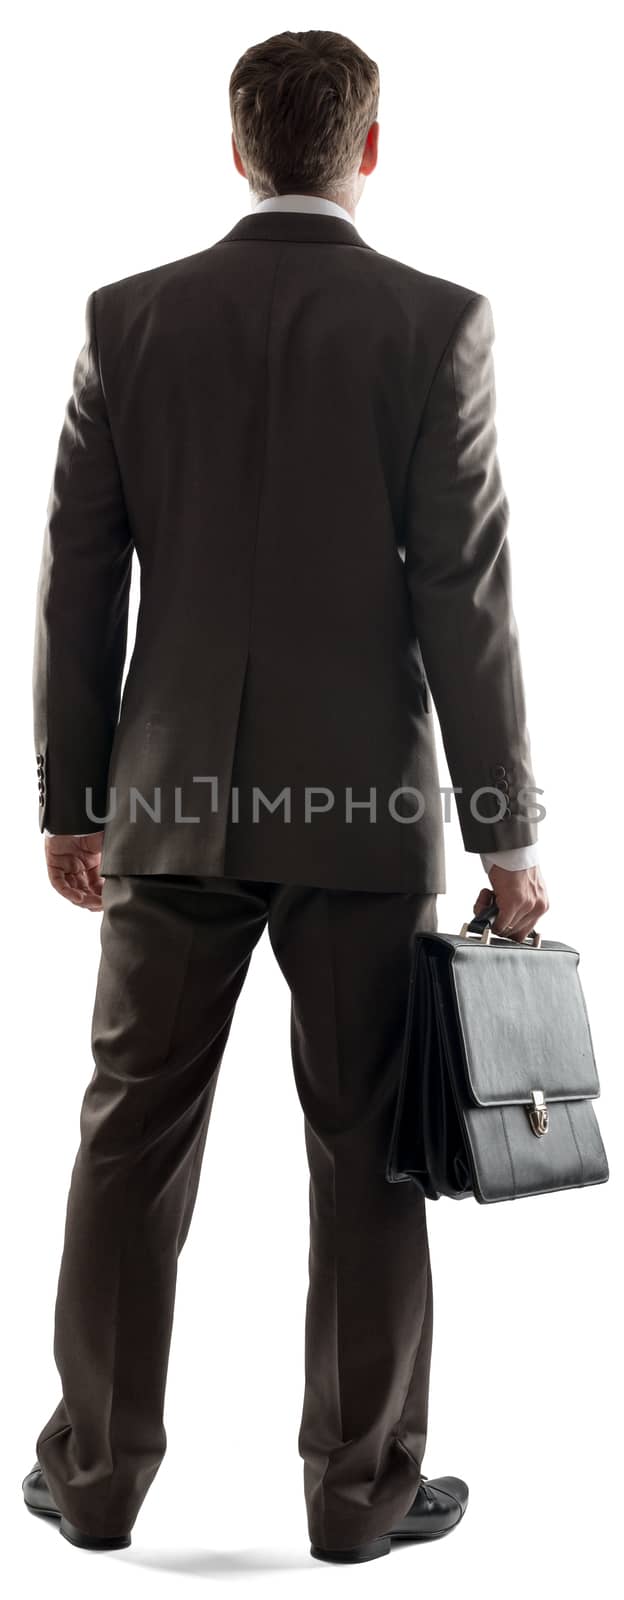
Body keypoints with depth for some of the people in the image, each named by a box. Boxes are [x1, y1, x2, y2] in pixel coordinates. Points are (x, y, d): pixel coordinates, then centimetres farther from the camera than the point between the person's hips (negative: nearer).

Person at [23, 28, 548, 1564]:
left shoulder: (129, 317, 1)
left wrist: (69, 799, 9)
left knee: (134, 1135, 12)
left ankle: (97, 1469, 23)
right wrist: (505, 828, -3)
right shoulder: (436, 325, -6)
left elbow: (77, 579, 1)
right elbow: (464, 593, -9)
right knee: (365, 1150, 9)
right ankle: (361, 1485, 20)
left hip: (176, 800, 2)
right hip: (366, 805, -2)